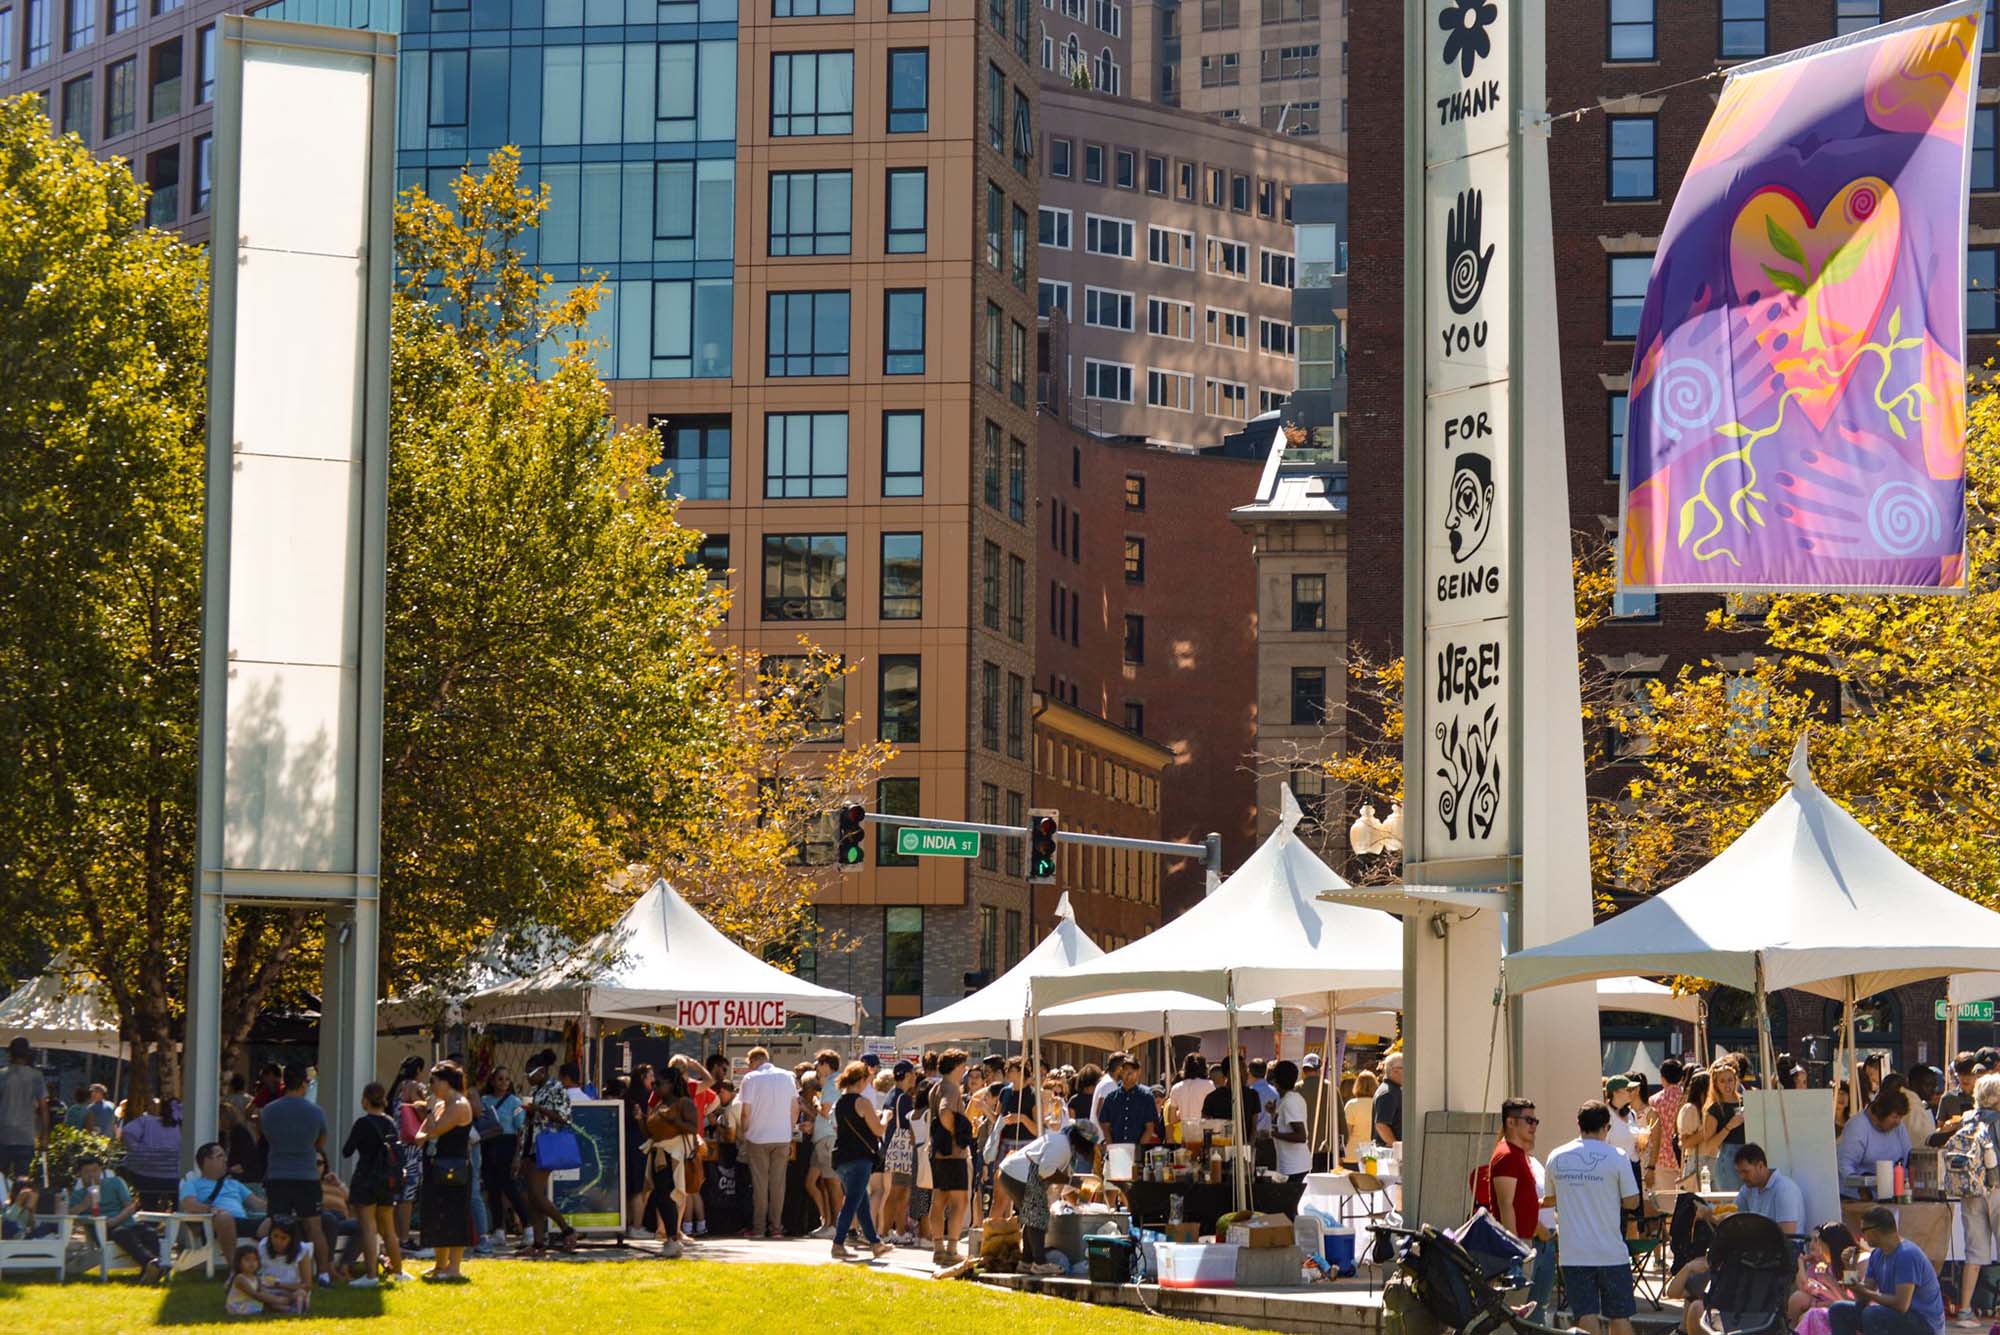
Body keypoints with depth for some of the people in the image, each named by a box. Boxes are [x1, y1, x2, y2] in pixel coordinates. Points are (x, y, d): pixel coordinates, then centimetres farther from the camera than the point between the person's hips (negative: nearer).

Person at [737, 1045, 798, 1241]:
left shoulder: (751, 1079, -7)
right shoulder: (787, 1076, 5)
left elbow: (746, 1112, -9)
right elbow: (795, 1109, 6)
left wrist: (744, 1132, 6)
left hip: (758, 1137, -3)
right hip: (782, 1137, 3)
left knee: (759, 1183, 3)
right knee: (778, 1183, 6)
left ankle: (758, 1227, 4)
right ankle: (776, 1227, 6)